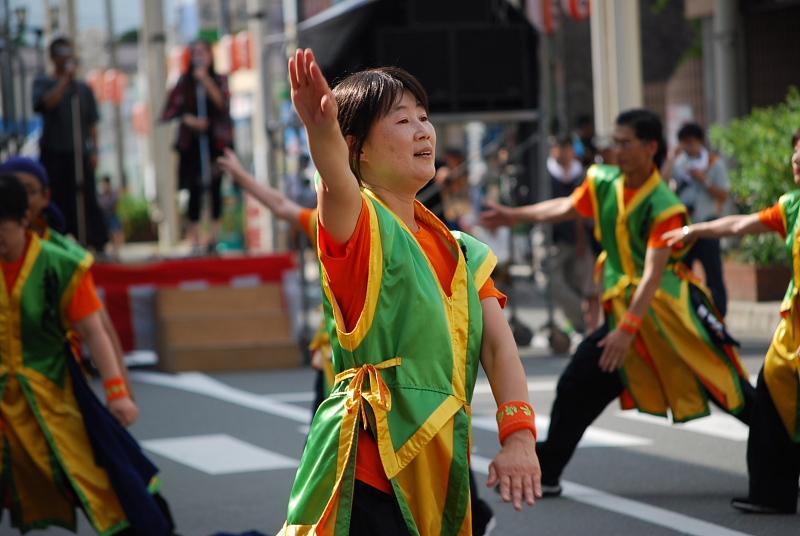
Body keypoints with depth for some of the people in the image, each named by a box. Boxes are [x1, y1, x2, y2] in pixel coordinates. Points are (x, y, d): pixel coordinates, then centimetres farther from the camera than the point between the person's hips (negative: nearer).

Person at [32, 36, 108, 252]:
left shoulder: (83, 88, 11)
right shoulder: (43, 83, 4)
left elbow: (92, 123, 12)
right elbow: (47, 102, -17)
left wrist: (93, 151, 4)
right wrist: (65, 79, -13)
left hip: (80, 154, 2)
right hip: (54, 154, -2)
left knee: (87, 200, -2)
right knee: (57, 200, -2)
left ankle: (96, 243, 1)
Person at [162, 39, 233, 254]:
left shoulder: (220, 80, 6)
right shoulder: (184, 82, 5)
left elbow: (222, 103, -10)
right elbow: (170, 110, 2)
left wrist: (206, 81, -13)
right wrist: (188, 119, -13)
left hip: (216, 141, 0)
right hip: (192, 141, 0)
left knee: (215, 186, -2)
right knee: (195, 188, -6)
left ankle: (214, 235, 4)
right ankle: (194, 237, -4)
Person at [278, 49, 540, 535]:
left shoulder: (459, 252, 14)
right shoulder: (360, 226, -6)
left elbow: (498, 345, 5)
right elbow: (337, 184, -30)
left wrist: (518, 436, -10)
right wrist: (322, 132, -52)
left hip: (440, 471, 7)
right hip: (371, 470, -7)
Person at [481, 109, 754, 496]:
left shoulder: (664, 206, -18)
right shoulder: (604, 183, 1)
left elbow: (653, 274, -24)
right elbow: (567, 208, 22)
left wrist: (628, 329, -30)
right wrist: (515, 215, 26)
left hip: (671, 311, -6)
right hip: (623, 310, 6)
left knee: (732, 394, -6)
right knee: (576, 386, 3)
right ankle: (546, 472, 13)